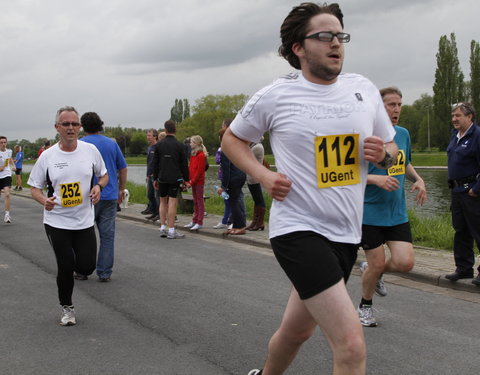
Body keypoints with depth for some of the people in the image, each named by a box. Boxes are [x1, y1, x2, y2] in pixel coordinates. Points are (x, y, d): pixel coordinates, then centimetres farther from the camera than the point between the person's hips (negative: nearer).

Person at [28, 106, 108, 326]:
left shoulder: (90, 150, -3)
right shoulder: (47, 156, -6)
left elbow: (104, 175, 11)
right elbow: (35, 188, 2)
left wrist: (98, 186, -11)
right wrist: (44, 201, -20)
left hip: (84, 221, 1)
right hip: (57, 222, -1)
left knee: (86, 267, -2)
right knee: (65, 268, 2)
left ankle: (73, 260, 35)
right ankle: (67, 308, 26)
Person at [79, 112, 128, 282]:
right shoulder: (112, 143, 7)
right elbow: (123, 169, 10)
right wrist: (121, 190, 20)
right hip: (110, 196, 2)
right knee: (107, 235, 5)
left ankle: (82, 270, 15)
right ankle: (104, 273, 6)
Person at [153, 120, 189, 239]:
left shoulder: (159, 145, 2)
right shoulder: (180, 145, -4)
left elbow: (155, 163, 5)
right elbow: (184, 164, -2)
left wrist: (155, 178, 13)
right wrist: (185, 179, 7)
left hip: (162, 178, 3)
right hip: (175, 178, -2)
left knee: (163, 202, 14)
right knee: (172, 202, -3)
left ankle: (163, 227, 12)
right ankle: (171, 230, -3)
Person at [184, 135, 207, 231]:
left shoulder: (201, 155, -12)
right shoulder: (193, 154, 13)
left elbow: (199, 171, -16)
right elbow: (190, 168, 13)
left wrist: (192, 182, -16)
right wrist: (188, 181, 4)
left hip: (199, 181, -8)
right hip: (193, 182, 8)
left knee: (200, 201, -4)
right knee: (195, 201, 13)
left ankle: (200, 223, -1)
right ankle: (194, 221, 20)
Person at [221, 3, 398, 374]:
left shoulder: (364, 89, 5)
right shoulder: (275, 96, -7)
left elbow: (391, 148, 16)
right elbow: (232, 139, 8)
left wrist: (383, 153, -8)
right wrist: (263, 175, -9)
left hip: (346, 232, 6)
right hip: (298, 229, -6)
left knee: (296, 329, 23)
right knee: (352, 345, -18)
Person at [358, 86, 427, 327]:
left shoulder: (403, 134, 8)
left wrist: (418, 179, 4)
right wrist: (376, 179, -24)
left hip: (397, 213, 5)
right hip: (370, 212, -5)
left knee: (405, 263, -7)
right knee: (378, 264, 1)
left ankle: (372, 271, 27)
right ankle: (365, 306, 29)